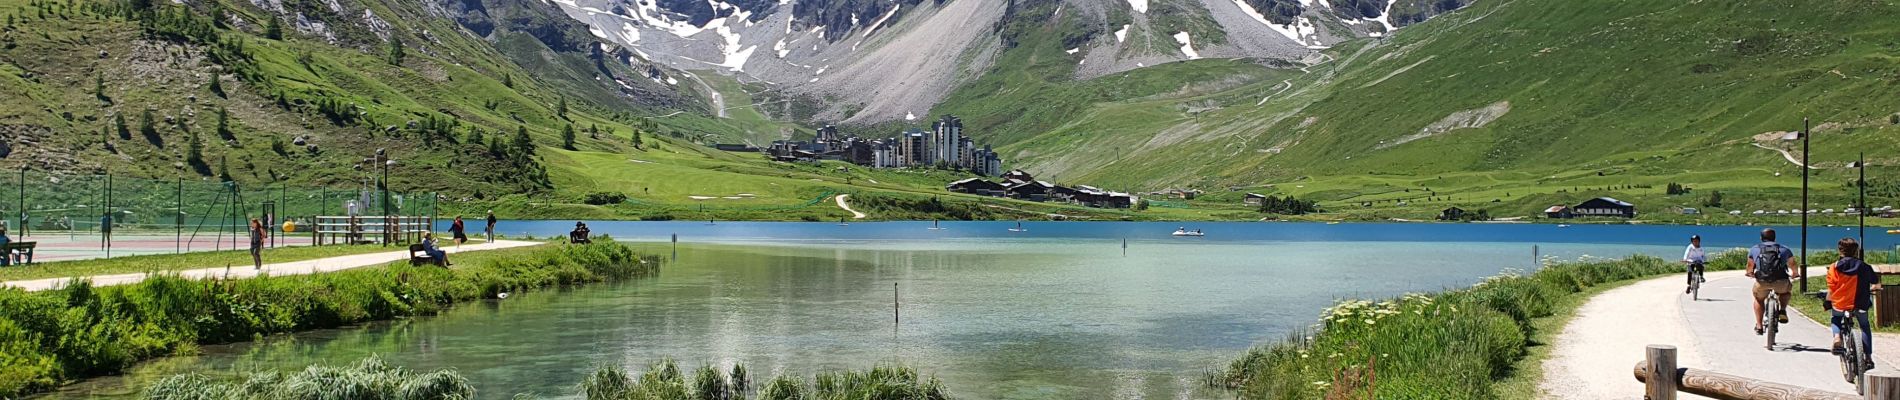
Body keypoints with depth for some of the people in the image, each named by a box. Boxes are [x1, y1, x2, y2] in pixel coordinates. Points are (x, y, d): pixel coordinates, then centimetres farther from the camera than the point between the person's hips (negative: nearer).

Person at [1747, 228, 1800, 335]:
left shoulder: (1754, 249, 17)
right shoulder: (1784, 249, 18)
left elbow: (1750, 267, 29)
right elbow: (1793, 265, 27)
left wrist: (1749, 273, 51)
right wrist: (1795, 275, 48)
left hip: (1762, 281, 0)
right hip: (1780, 281, 0)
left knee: (1758, 299, 28)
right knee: (1785, 290, 35)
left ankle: (1759, 326, 22)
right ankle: (1783, 311, 15)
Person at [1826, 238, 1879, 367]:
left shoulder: (1834, 267, -5)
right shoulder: (1864, 267, -2)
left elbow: (1831, 289, -7)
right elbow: (1876, 285, 6)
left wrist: (1828, 303, 8)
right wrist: (1872, 289, 29)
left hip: (1839, 306, -1)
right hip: (1860, 306, 1)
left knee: (1836, 320, 31)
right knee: (1865, 327, 25)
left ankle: (1837, 337, 1)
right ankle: (1868, 357, 19)